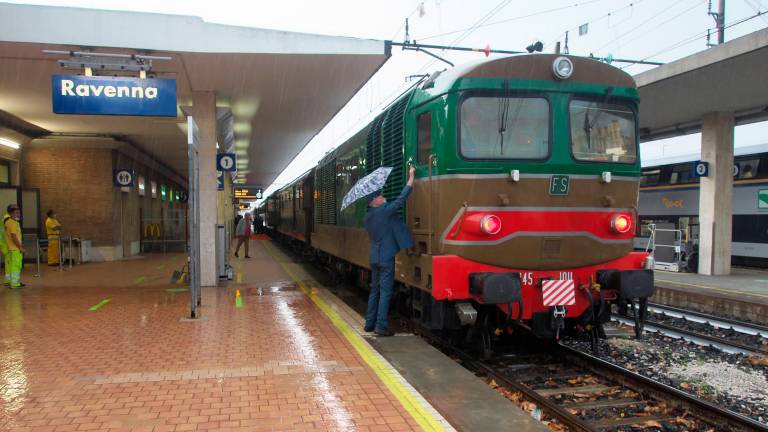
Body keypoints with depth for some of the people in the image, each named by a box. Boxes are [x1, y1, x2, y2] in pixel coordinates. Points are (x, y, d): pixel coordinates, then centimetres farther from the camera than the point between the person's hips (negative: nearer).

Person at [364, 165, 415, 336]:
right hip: (386, 257, -8)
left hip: (374, 257, 8)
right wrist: (411, 178, -9)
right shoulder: (383, 211, -14)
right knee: (385, 291, -3)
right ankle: (381, 326, -2)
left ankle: (369, 323, 20)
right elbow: (401, 199, -14)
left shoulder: (368, 216, 9)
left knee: (375, 290, 15)